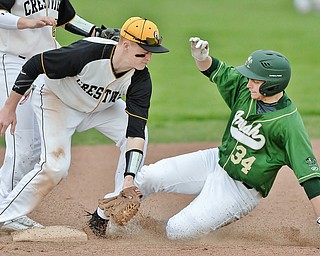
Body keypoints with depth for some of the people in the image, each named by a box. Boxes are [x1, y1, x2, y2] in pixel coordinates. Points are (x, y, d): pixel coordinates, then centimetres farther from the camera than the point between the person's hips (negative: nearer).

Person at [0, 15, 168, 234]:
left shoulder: (140, 78, -23)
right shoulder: (87, 53, -38)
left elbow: (135, 131, -25)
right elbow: (34, 65, -27)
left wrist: (129, 178, -36)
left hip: (101, 106, 6)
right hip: (56, 100, -6)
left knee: (139, 135, -12)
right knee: (55, 166, -22)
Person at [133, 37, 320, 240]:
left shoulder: (289, 124, -25)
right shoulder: (244, 88, -6)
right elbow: (213, 70, 6)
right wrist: (201, 57, -18)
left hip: (241, 190, -6)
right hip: (216, 161, 6)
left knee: (177, 231, -17)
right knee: (147, 177, -6)